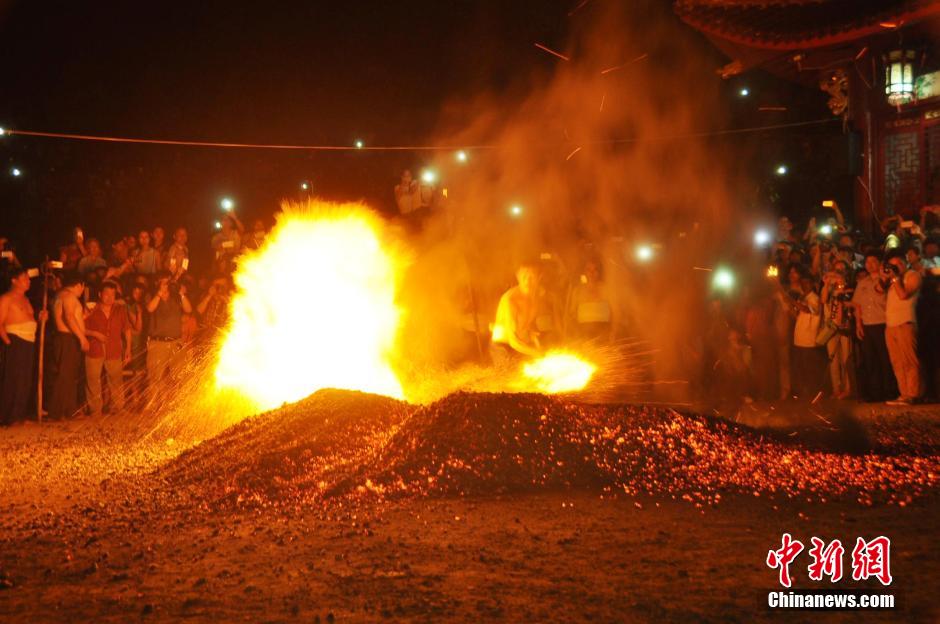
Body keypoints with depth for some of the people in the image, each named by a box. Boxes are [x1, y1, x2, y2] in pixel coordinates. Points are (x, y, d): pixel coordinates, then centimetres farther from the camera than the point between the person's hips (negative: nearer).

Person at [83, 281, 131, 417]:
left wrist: (128, 349, 8)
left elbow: (127, 330, 12)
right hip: (94, 351, -1)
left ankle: (118, 408, 9)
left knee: (116, 381, -1)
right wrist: (95, 334, -10)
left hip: (114, 352, 1)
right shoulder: (92, 310, 2)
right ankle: (95, 410, 9)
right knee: (93, 381, 0)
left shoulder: (120, 310, 9)